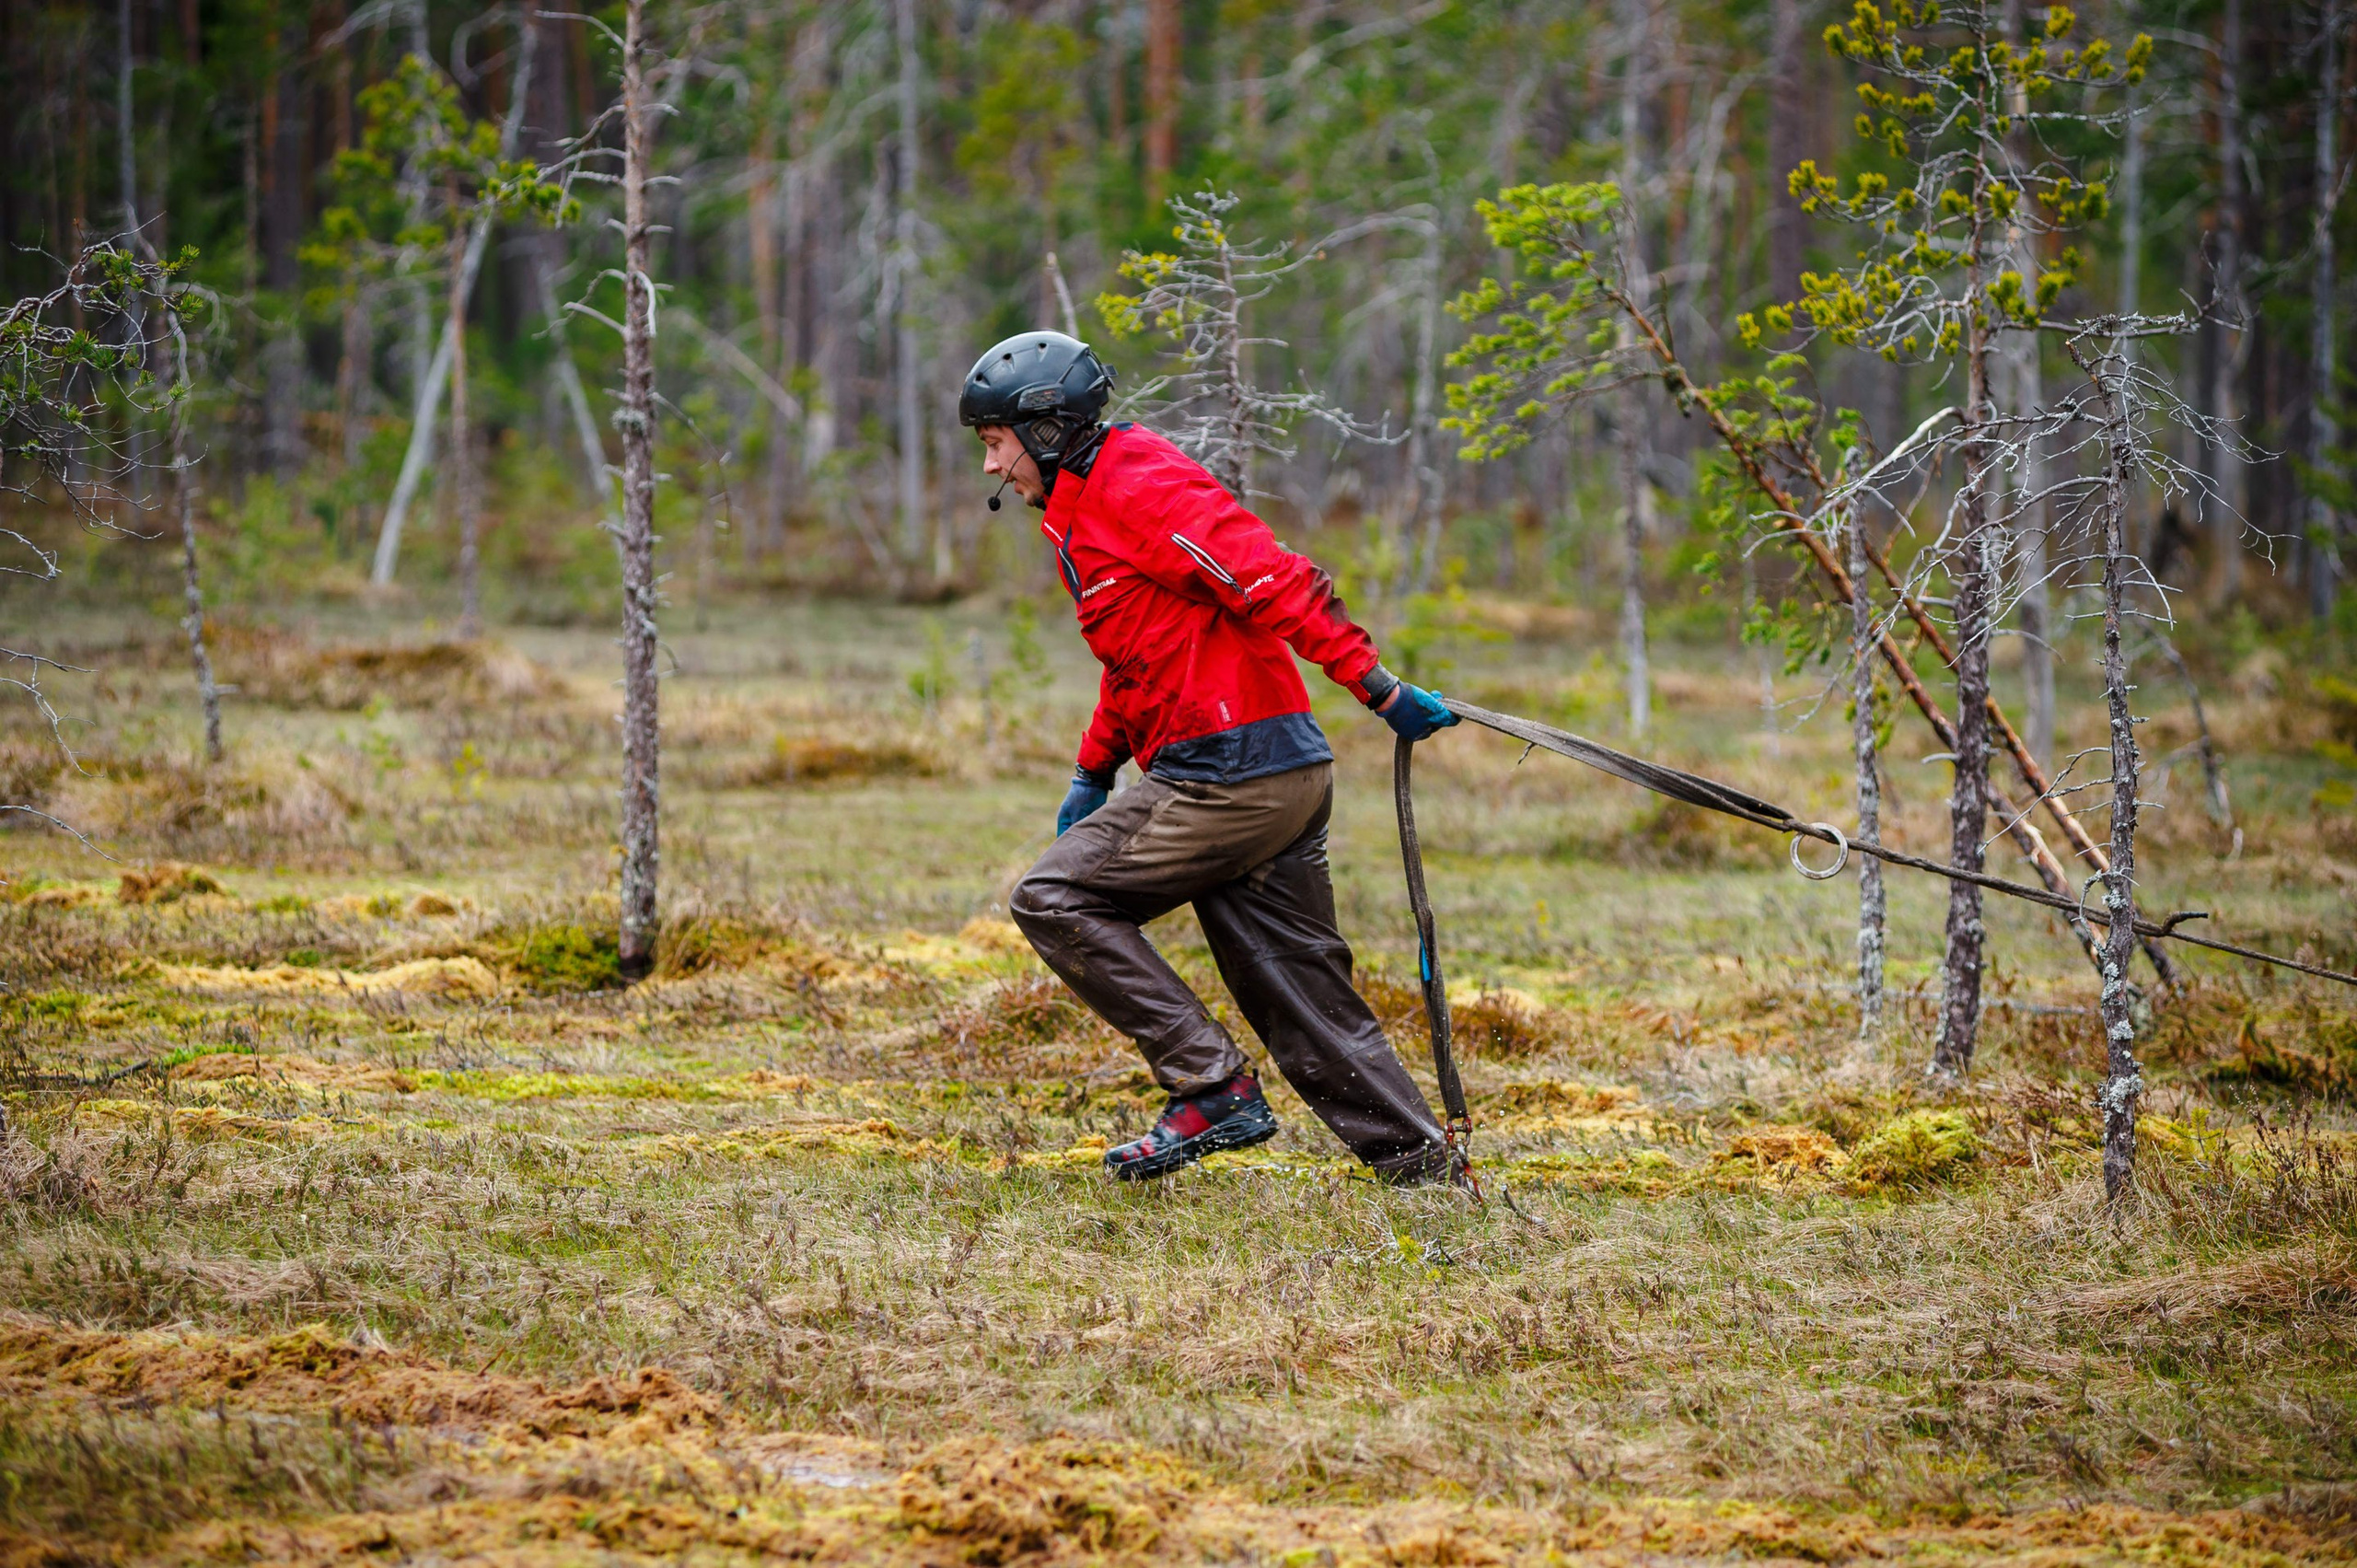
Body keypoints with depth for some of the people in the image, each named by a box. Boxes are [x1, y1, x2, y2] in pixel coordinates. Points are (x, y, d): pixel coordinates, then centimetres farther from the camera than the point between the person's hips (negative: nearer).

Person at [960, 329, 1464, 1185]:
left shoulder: (1142, 489, -12)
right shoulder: (1083, 516, 21)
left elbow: (1276, 581, -20)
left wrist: (1379, 690, -26)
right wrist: (1092, 774, 30)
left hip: (1229, 776, -10)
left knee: (1053, 898, -7)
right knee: (1298, 993, 10)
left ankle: (1214, 1091, -10)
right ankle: (1424, 1169, 10)